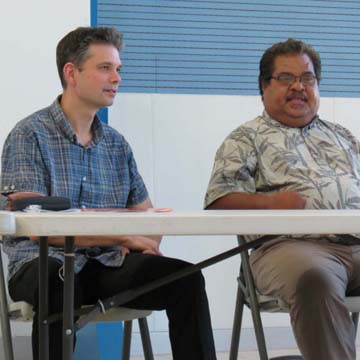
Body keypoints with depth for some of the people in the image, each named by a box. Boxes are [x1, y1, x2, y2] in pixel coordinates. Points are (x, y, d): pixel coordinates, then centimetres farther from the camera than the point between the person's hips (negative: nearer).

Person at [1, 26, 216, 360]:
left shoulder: (116, 143, 14)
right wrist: (123, 237, -17)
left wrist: (146, 241, -9)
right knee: (60, 287, -38)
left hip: (107, 264, 5)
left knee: (185, 279, -18)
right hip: (45, 262, -5)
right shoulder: (29, 136, -4)